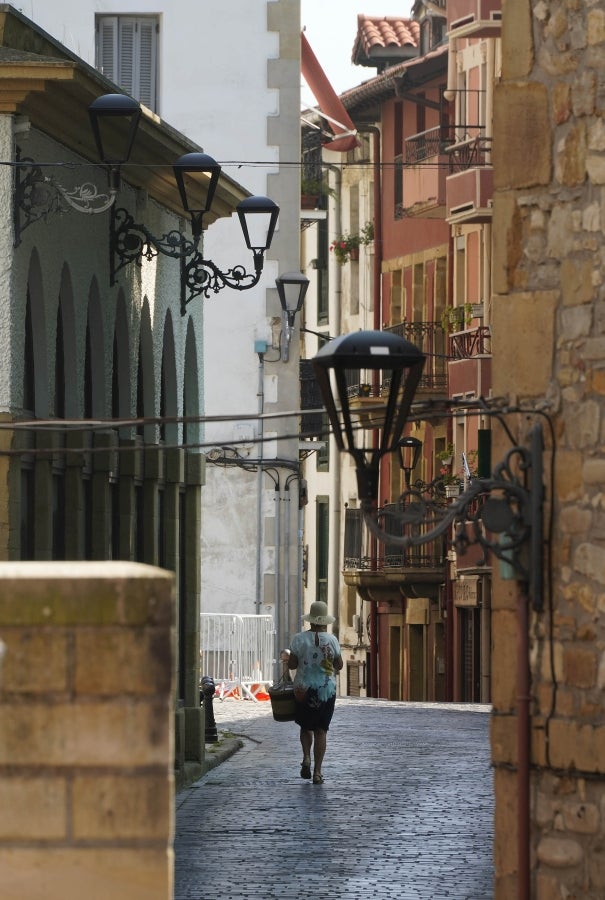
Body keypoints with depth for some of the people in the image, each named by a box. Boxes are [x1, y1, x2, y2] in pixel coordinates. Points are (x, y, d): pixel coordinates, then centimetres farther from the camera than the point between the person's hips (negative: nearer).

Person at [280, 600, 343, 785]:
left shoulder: (299, 639, -7)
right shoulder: (332, 640, -6)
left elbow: (292, 664, -5)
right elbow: (339, 665, 2)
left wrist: (287, 656, 15)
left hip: (304, 689, 0)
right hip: (326, 690, 0)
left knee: (305, 727, 18)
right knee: (321, 730, 5)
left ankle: (306, 757, -7)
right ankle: (317, 771, 0)